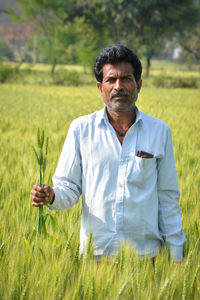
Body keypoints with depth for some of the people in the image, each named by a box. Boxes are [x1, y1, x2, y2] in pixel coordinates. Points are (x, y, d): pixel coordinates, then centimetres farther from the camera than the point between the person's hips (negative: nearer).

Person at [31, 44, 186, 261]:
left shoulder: (159, 131, 5)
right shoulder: (81, 129, 3)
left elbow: (168, 198, 8)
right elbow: (69, 188, 4)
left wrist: (175, 254, 6)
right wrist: (51, 196, -18)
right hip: (95, 252, 0)